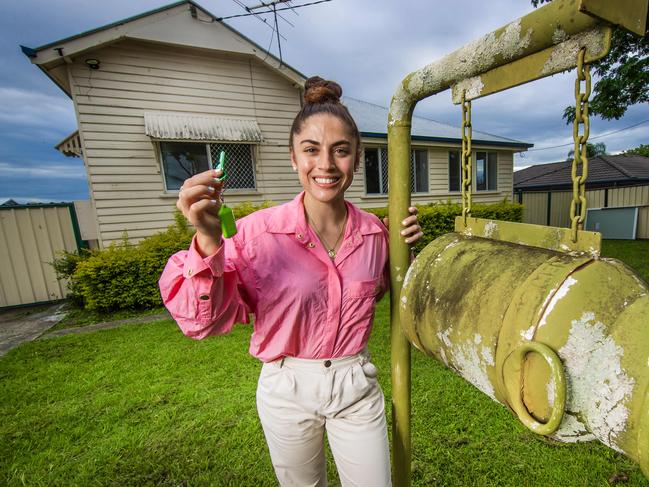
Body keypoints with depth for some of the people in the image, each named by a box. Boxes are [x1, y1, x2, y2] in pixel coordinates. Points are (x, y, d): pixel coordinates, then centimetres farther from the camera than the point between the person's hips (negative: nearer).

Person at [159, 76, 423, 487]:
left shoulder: (373, 232, -9)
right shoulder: (259, 231, -22)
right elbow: (204, 322, -22)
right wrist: (208, 243, -39)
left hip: (356, 385, 2)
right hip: (286, 387, -1)